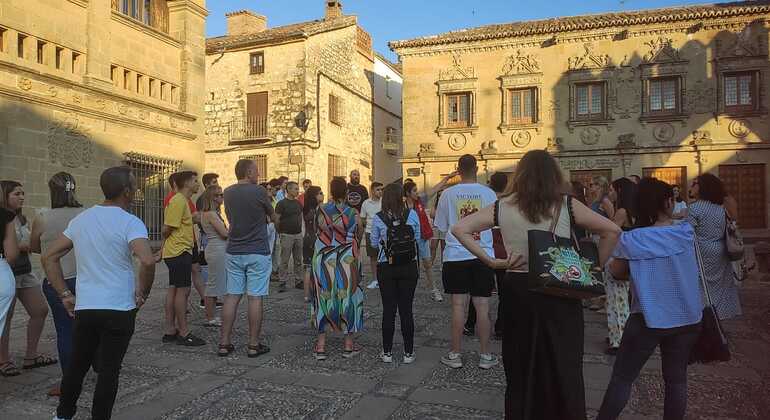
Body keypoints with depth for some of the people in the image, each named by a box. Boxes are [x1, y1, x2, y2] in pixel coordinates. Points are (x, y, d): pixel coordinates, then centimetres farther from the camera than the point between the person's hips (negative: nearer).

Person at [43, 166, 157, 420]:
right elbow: (147, 261, -29)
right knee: (108, 370, 6)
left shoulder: (80, 219, 7)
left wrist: (65, 295, 11)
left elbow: (49, 257, 11)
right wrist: (143, 294, -13)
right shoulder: (130, 223, -13)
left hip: (83, 308, 6)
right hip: (119, 310, -5)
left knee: (76, 366, 21)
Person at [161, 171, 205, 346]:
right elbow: (167, 229, -18)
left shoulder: (183, 200, 17)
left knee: (173, 289, 12)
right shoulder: (179, 201, -16)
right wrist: (167, 240, -2)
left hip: (177, 252, 11)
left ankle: (170, 331, 19)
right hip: (180, 252, -11)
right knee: (183, 290, -6)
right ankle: (184, 333, 1)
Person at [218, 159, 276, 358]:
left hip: (234, 252, 5)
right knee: (255, 298, 0)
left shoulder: (228, 193, 5)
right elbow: (273, 217, 4)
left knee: (232, 296, 9)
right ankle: (254, 345, 7)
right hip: (258, 252, -5)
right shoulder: (259, 191, -11)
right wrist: (275, 217, 27)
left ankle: (224, 343, 13)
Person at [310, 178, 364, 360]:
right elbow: (358, 237, 4)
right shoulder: (353, 214, -9)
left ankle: (320, 346, 15)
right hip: (348, 261, -1)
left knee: (323, 298, 11)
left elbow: (318, 230, 7)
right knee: (348, 297, 10)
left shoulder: (321, 211, -6)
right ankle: (349, 345, 18)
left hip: (323, 260, 1)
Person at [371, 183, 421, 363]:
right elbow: (417, 239, 2)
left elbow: (374, 243, 0)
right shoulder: (412, 214, -8)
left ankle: (387, 352, 17)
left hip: (386, 267, 0)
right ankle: (408, 353, 16)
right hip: (409, 267, 1)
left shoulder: (378, 218, -9)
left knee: (388, 310, 9)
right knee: (406, 310, 8)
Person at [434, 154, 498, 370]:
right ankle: (485, 355, 15)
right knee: (482, 306, 6)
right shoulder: (489, 193, -3)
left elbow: (441, 227, 4)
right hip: (483, 255, 1)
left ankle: (455, 354, 13)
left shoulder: (448, 194, -4)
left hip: (455, 256, 0)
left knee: (458, 305, 5)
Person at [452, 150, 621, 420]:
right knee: (563, 370, 14)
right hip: (560, 294, -1)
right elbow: (612, 231, -3)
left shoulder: (503, 207, -1)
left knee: (520, 369, 16)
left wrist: (491, 261, -5)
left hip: (517, 292, 1)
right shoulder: (566, 205, -4)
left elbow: (459, 229, -4)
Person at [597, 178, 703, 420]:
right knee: (676, 379, 15)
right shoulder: (686, 233, -7)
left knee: (622, 378, 6)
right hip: (686, 318, 3)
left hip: (648, 319, -2)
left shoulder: (630, 240, -12)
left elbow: (617, 273, 2)